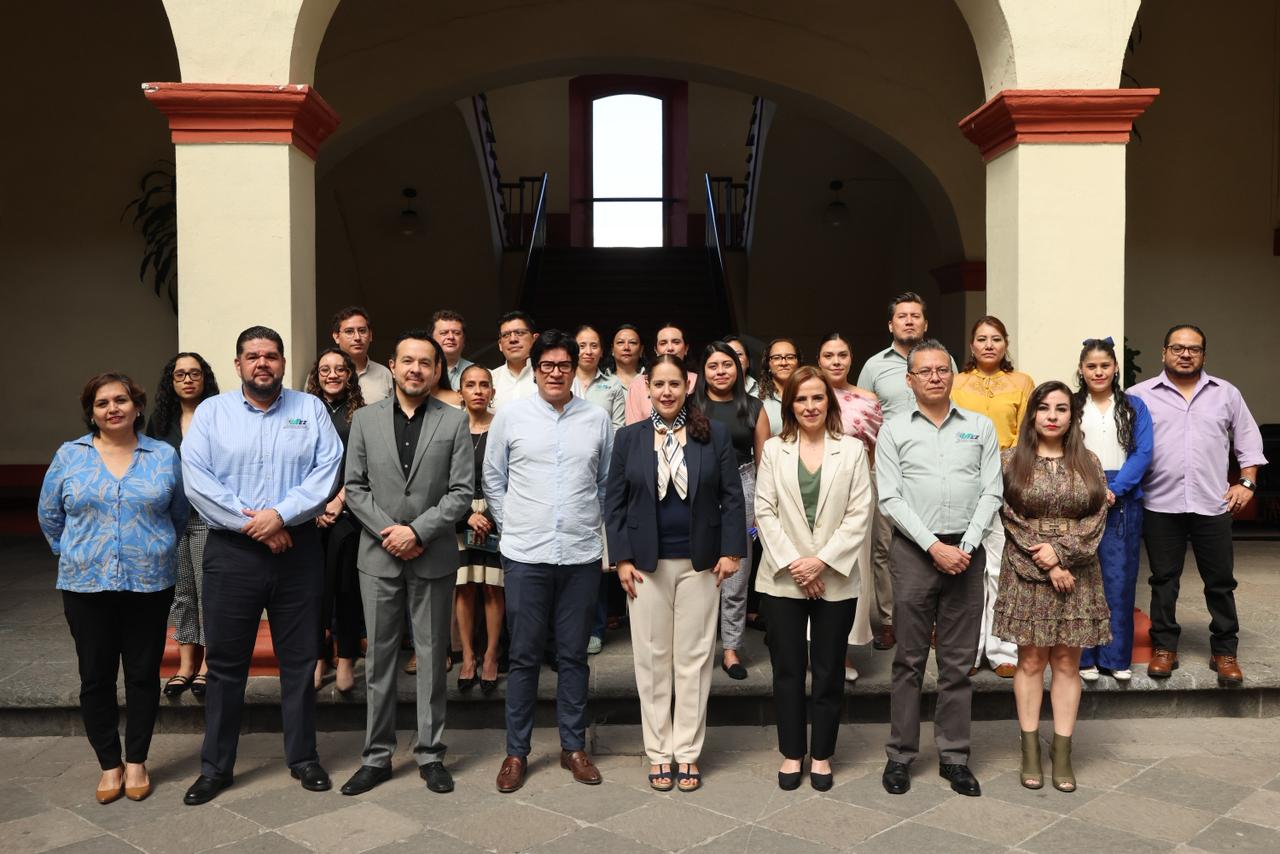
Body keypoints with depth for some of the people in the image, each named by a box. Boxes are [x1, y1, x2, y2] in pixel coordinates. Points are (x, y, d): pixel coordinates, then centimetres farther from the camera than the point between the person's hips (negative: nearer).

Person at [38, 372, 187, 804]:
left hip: (149, 584, 0)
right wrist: (78, 554, 10)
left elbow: (179, 516, 10)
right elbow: (50, 517, 12)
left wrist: (153, 551, 7)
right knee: (95, 677, 6)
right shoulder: (69, 456, 2)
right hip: (86, 585, 1)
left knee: (143, 674, 7)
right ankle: (109, 765, 20)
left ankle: (136, 761, 22)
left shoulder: (164, 456, 1)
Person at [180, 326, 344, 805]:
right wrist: (250, 520, -13)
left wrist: (281, 514, -16)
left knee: (299, 659, 9)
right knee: (225, 661, 7)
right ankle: (216, 766, 21)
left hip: (297, 549, 0)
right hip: (230, 551, 0)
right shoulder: (211, 411, 5)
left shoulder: (310, 410, 5)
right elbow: (196, 477, -6)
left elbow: (327, 471, -5)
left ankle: (303, 757, 23)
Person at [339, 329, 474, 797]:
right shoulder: (365, 419, 5)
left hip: (433, 558, -1)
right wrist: (387, 531, -9)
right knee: (379, 658, 9)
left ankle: (430, 754, 19)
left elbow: (462, 491, -5)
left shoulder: (455, 421, 0)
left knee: (432, 658, 7)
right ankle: (377, 757, 20)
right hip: (379, 556, 1)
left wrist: (417, 531, -14)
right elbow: (355, 487, 3)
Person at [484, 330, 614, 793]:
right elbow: (493, 480, 8)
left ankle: (573, 746, 24)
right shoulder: (510, 416, 1)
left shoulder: (597, 420, 4)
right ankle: (516, 752, 19)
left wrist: (592, 526, 11)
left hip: (581, 555, 1)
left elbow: (607, 482, 13)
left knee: (574, 654, 11)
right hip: (525, 555, -1)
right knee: (524, 656, 6)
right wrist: (511, 527, 6)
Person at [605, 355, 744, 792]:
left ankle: (687, 752, 17)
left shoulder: (714, 435, 2)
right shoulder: (628, 438, 3)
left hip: (700, 562, 0)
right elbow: (614, 502, 3)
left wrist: (731, 551, -5)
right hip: (647, 563, 1)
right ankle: (658, 752, 19)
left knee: (693, 658, 6)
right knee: (653, 659, 7)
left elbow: (732, 497, 2)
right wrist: (622, 558, -4)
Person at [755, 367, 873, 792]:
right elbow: (764, 510, -1)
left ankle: (821, 754, 23)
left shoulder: (853, 450, 1)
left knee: (829, 671, 9)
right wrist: (792, 562, -11)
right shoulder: (774, 449, 4)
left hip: (836, 579, 0)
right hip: (783, 578, 1)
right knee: (787, 669, 8)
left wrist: (821, 560, -13)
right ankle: (792, 753, 22)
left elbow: (859, 514, -4)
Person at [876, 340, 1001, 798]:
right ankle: (900, 754, 14)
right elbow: (890, 499, -3)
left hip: (966, 550, 2)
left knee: (959, 661, 7)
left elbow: (991, 493, 4)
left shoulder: (980, 427, 9)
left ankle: (954, 756, 17)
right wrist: (935, 547, -11)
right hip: (914, 550, -1)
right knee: (909, 658, 4)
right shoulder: (894, 431, 3)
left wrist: (966, 545, -8)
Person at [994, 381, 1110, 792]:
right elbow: (1011, 520, -4)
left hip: (1077, 575, 2)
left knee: (1066, 662, 5)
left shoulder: (1088, 463, 8)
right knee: (1030, 661, 3)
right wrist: (1048, 566, -10)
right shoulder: (1011, 460, 1)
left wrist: (1060, 551, -13)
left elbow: (1096, 519, 0)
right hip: (1027, 574, -2)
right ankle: (1030, 751, 12)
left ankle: (1062, 754, 12)